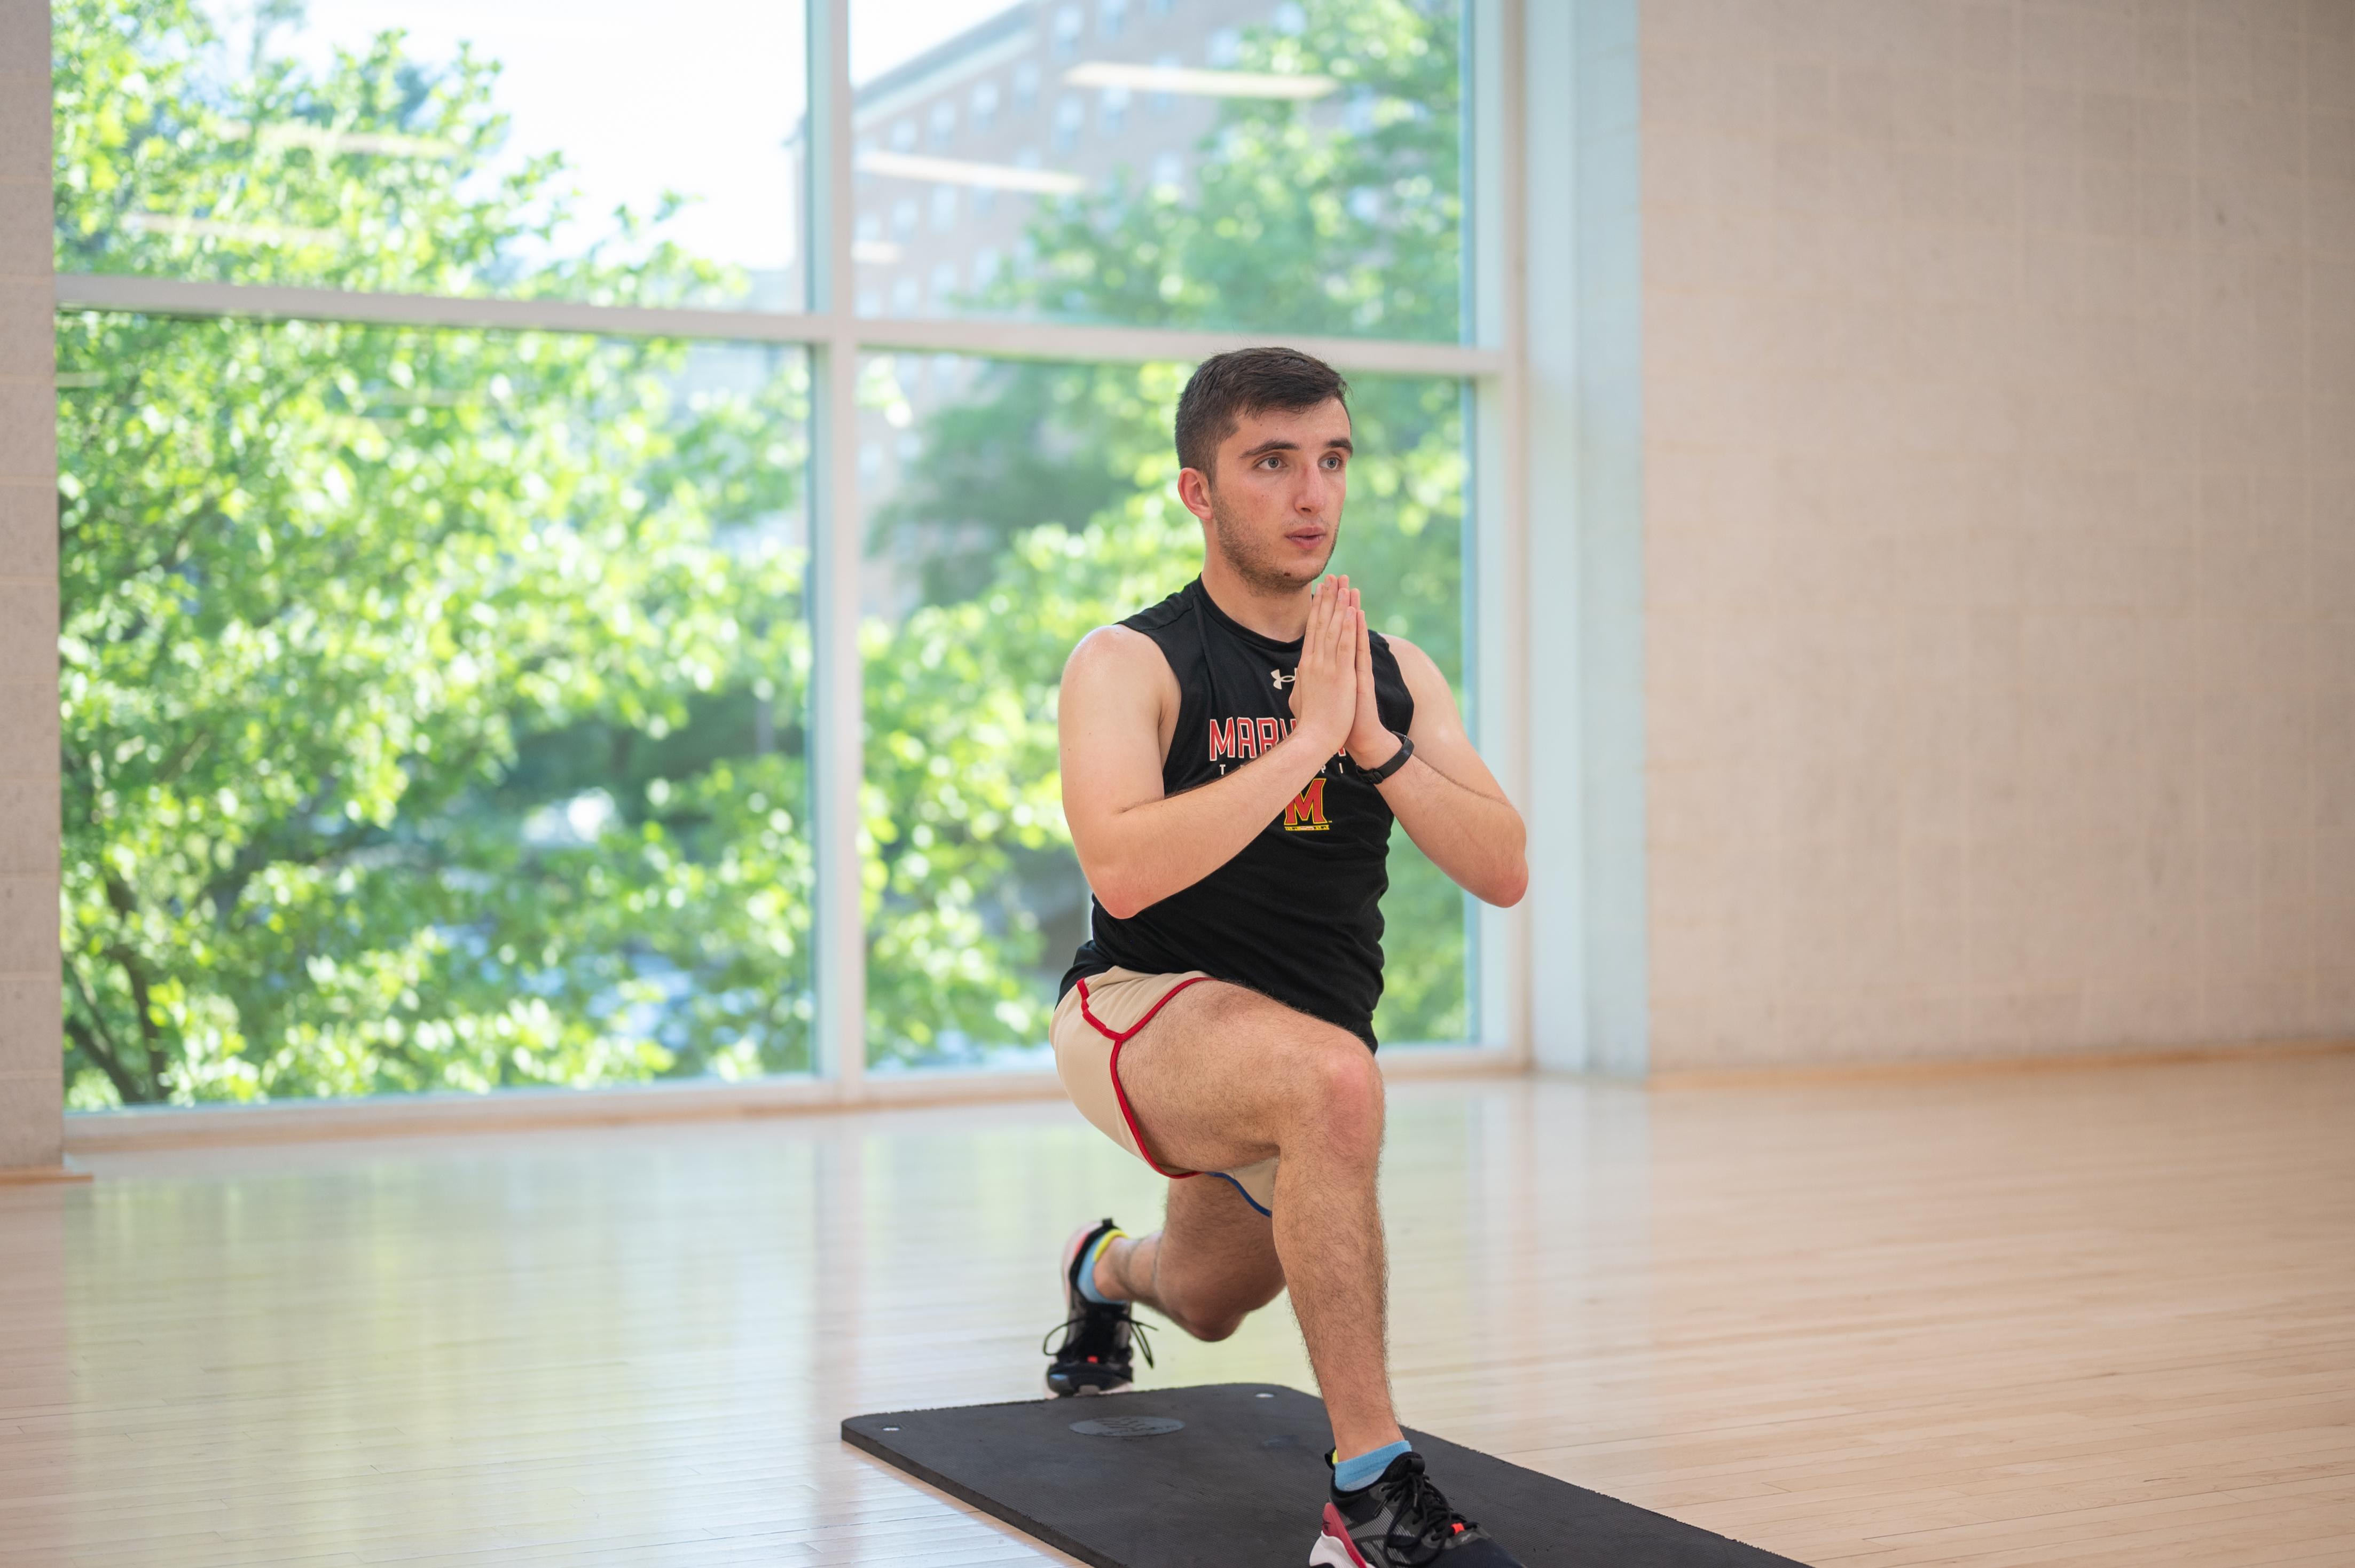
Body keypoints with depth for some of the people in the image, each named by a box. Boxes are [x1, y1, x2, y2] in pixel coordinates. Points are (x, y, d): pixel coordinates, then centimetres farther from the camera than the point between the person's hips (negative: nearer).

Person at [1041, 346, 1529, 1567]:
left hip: (1305, 1040, 6)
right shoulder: (1131, 663, -15)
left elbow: (1504, 872, -8)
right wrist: (1304, 738, -30)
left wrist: (1374, 744, -20)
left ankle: (1106, 1272, 69)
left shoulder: (1396, 674, 1)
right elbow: (1124, 870, -31)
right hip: (1143, 1009, -6)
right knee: (1331, 1077, -39)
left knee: (1204, 1302, 29)